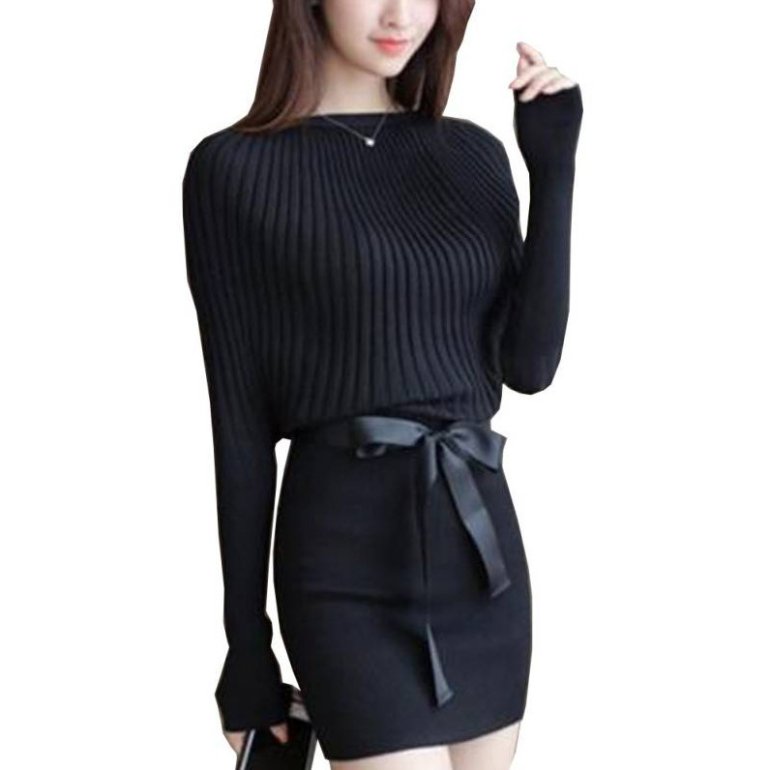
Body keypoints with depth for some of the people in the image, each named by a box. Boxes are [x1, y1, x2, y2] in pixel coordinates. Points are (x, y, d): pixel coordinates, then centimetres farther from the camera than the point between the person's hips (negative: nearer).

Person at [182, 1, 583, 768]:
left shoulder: (472, 153, 9)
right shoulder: (236, 167, -5)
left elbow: (529, 364, 1)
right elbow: (241, 417, -5)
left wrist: (555, 169, -5)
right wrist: (246, 642, -3)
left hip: (481, 538, 5)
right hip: (350, 562, -5)